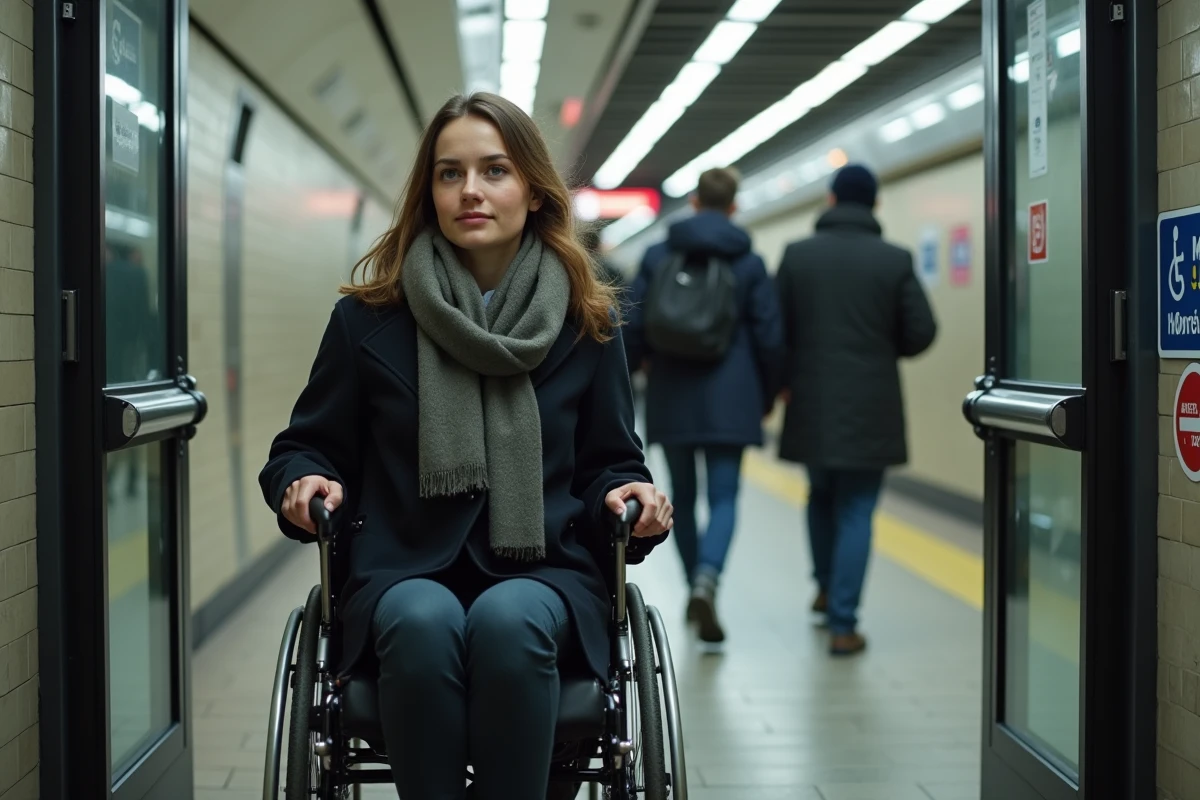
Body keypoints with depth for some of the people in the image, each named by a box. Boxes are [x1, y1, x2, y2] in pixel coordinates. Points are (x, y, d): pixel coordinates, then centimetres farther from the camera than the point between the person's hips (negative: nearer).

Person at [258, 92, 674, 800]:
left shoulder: (586, 324, 10)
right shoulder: (368, 319, 8)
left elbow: (610, 464, 16)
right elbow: (307, 446, 15)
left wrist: (631, 500, -7)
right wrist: (305, 484, -9)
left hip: (546, 574, 0)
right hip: (403, 574, 0)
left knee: (508, 622, -35)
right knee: (424, 623, -36)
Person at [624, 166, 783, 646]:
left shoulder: (658, 257, 2)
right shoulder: (749, 263, 0)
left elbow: (632, 328, 1)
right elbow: (769, 336, 0)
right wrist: (768, 395, 14)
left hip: (671, 398, 2)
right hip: (729, 399, -1)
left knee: (683, 495, 15)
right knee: (724, 497, -1)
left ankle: (697, 590, 23)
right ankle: (706, 581, -25)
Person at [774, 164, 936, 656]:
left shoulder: (797, 255, -3)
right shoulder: (895, 261, -5)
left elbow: (775, 327, -3)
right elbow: (921, 333, -4)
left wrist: (784, 379, 13)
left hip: (811, 404, 2)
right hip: (870, 407, -2)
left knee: (821, 496, 25)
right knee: (856, 511, 3)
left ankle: (826, 587, 36)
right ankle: (843, 624, -1)